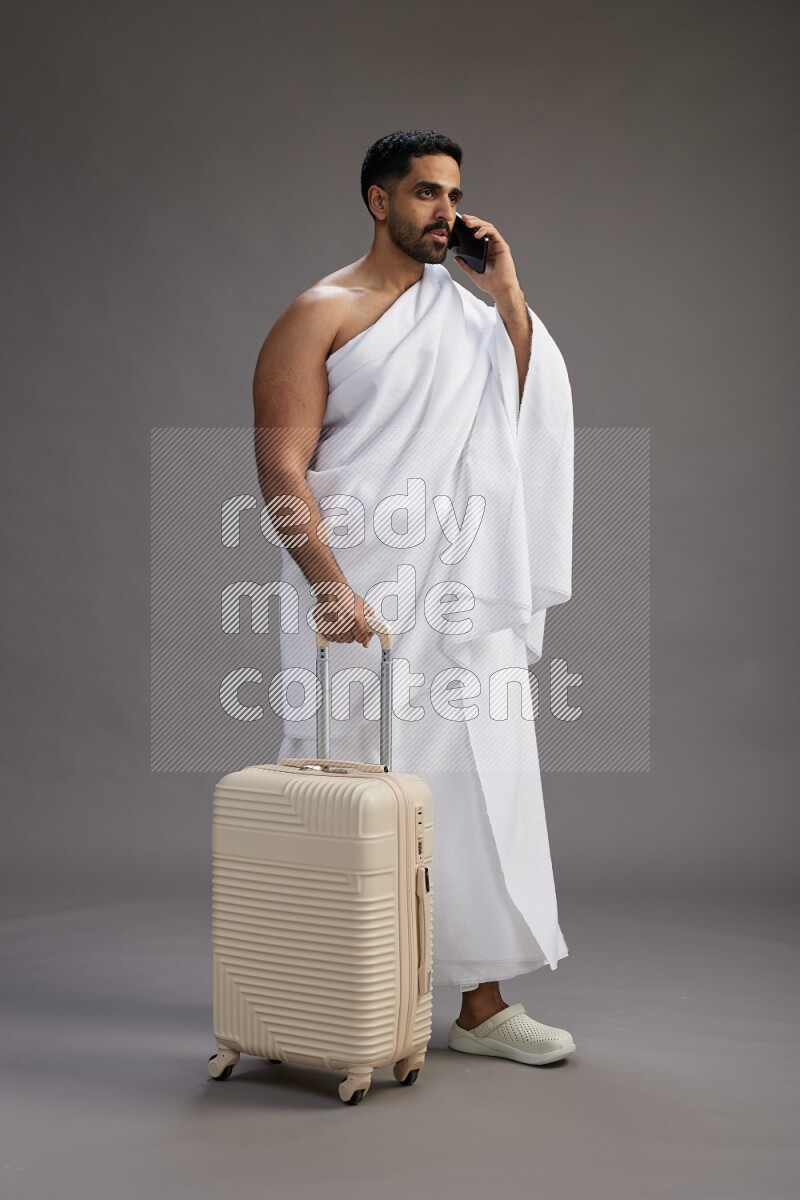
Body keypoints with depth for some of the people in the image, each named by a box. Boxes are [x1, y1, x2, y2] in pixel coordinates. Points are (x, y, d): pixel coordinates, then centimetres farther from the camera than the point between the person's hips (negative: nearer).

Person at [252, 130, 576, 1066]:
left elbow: (531, 415, 4)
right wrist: (330, 587, -21)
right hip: (360, 602, -5)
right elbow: (280, 467, -10)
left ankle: (482, 1002, 13)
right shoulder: (322, 314, -2)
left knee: (480, 784, 4)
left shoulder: (465, 311, 16)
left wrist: (508, 294, -2)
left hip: (462, 600, 5)